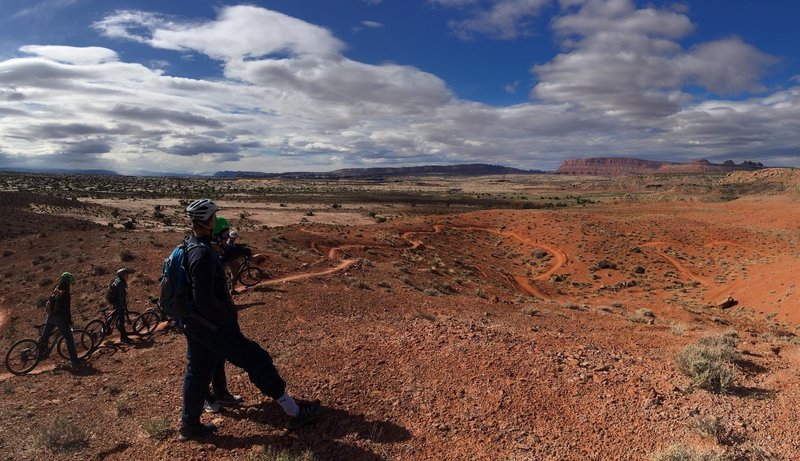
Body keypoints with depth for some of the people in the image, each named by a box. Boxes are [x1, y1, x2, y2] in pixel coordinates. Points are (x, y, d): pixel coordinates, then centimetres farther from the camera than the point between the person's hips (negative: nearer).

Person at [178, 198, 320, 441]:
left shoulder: (188, 247, 4)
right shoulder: (203, 255, -27)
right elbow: (205, 302, -29)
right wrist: (230, 316, -15)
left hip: (193, 323, 10)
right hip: (212, 326, -9)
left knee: (197, 372, 20)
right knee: (258, 362, -1)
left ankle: (189, 426, 34)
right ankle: (295, 413, 9)